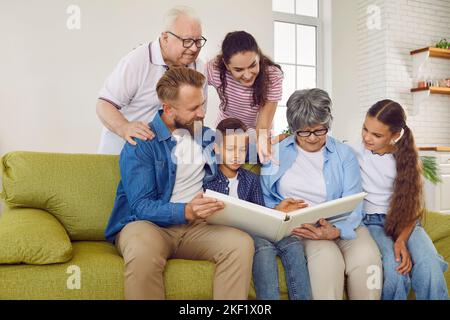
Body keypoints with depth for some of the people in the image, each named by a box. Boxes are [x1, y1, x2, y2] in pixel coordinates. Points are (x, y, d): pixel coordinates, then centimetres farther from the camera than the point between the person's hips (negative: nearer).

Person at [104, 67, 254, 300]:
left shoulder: (206, 136, 13)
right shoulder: (140, 144, -6)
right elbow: (141, 206, -14)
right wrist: (186, 211, -32)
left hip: (194, 227, 5)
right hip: (148, 224, -4)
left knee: (241, 243, -25)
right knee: (144, 252, -39)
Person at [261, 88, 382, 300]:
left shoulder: (344, 154, 7)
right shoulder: (277, 153, 10)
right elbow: (264, 199, 11)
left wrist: (335, 231, -22)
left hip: (340, 226, 2)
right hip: (297, 227, -1)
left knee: (366, 257, -29)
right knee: (326, 257, -33)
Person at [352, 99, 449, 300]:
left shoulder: (406, 158, -1)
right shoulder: (354, 153, -4)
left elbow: (412, 204, -1)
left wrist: (402, 239, -16)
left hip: (403, 221, 2)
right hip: (370, 221, -1)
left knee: (430, 269, -28)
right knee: (394, 269, -30)